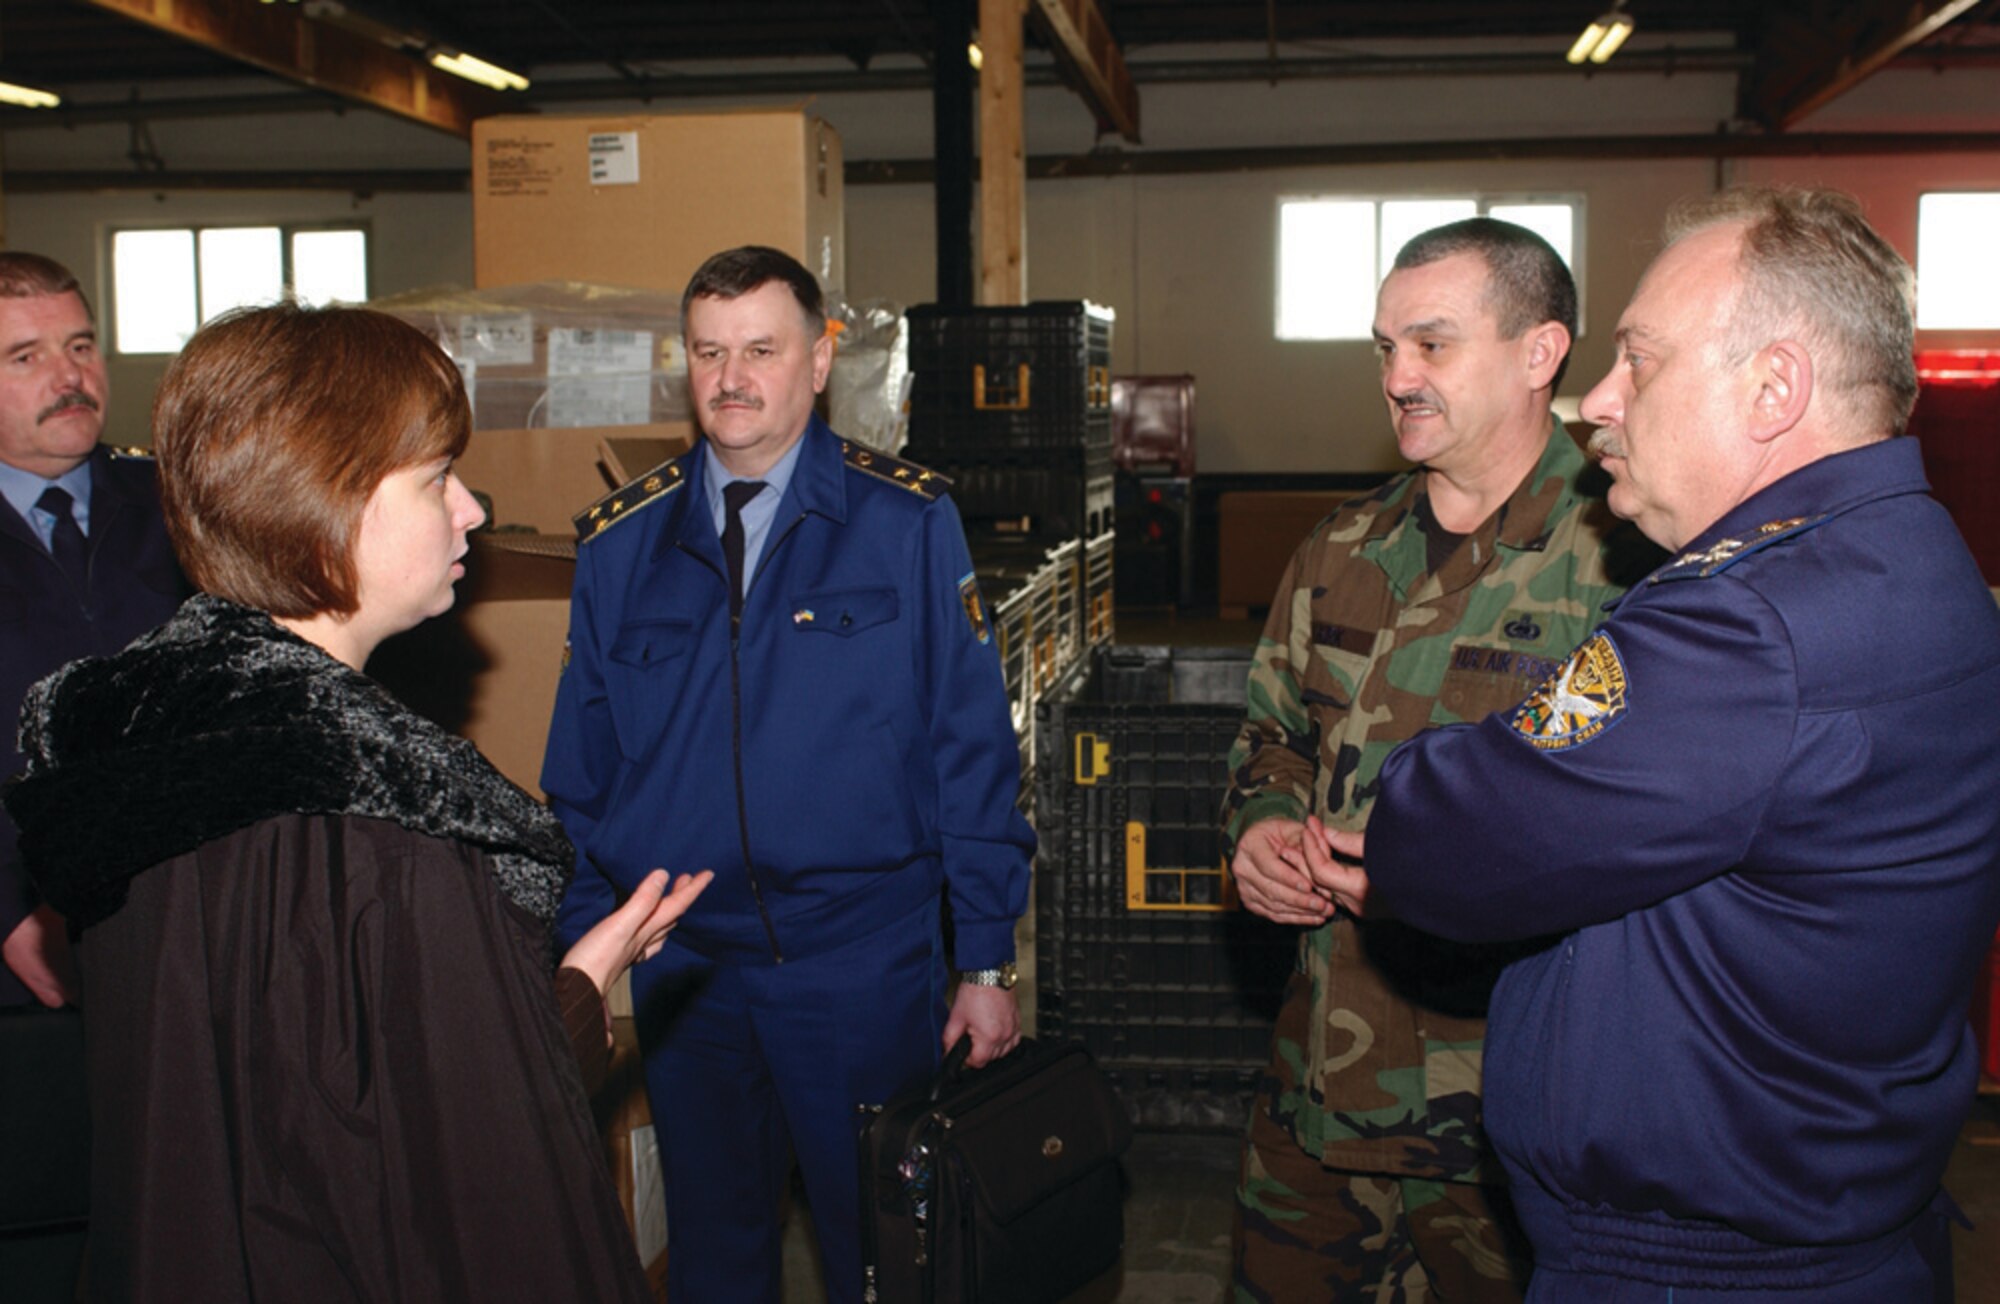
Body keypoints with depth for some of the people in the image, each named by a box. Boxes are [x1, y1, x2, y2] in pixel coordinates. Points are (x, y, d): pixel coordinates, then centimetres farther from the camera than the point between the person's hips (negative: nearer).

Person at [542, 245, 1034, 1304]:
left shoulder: (907, 523, -4)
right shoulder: (622, 543, 3)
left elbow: (972, 751, -4)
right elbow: (581, 775, 8)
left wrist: (987, 960, -5)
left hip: (866, 967, -2)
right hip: (681, 968, 3)